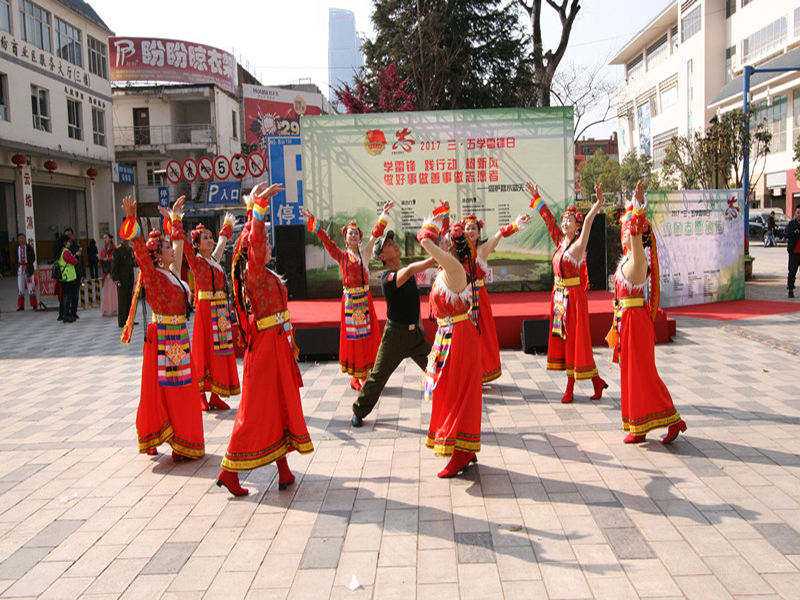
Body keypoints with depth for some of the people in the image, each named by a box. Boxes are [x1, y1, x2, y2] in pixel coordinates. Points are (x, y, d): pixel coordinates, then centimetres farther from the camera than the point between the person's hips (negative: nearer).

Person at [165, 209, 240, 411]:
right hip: (205, 310, -7)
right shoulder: (196, 261, -4)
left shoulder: (215, 259, 14)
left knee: (220, 351, 8)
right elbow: (182, 242, -17)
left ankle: (216, 396, 14)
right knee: (204, 350, -1)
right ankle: (202, 396, 7)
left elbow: (223, 240, 31)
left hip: (221, 311, 7)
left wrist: (228, 224, 43)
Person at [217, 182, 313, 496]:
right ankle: (230, 470, 6)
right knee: (257, 409, -3)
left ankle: (284, 469, 22)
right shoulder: (254, 273, -13)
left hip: (278, 346, 10)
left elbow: (253, 237, 22)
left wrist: (257, 205, 23)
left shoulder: (266, 275, 10)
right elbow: (254, 241, -31)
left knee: (282, 404, 13)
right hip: (265, 346, -10)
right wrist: (260, 204, -35)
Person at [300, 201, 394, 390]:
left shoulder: (365, 254, 5)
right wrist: (313, 221, -8)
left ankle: (367, 375, 13)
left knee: (368, 336, 3)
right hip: (350, 300, -1)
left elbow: (376, 233, -1)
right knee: (352, 337, 3)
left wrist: (384, 214, -7)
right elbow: (325, 240, -2)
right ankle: (354, 377, 12)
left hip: (365, 300, 2)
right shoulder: (341, 256, 3)